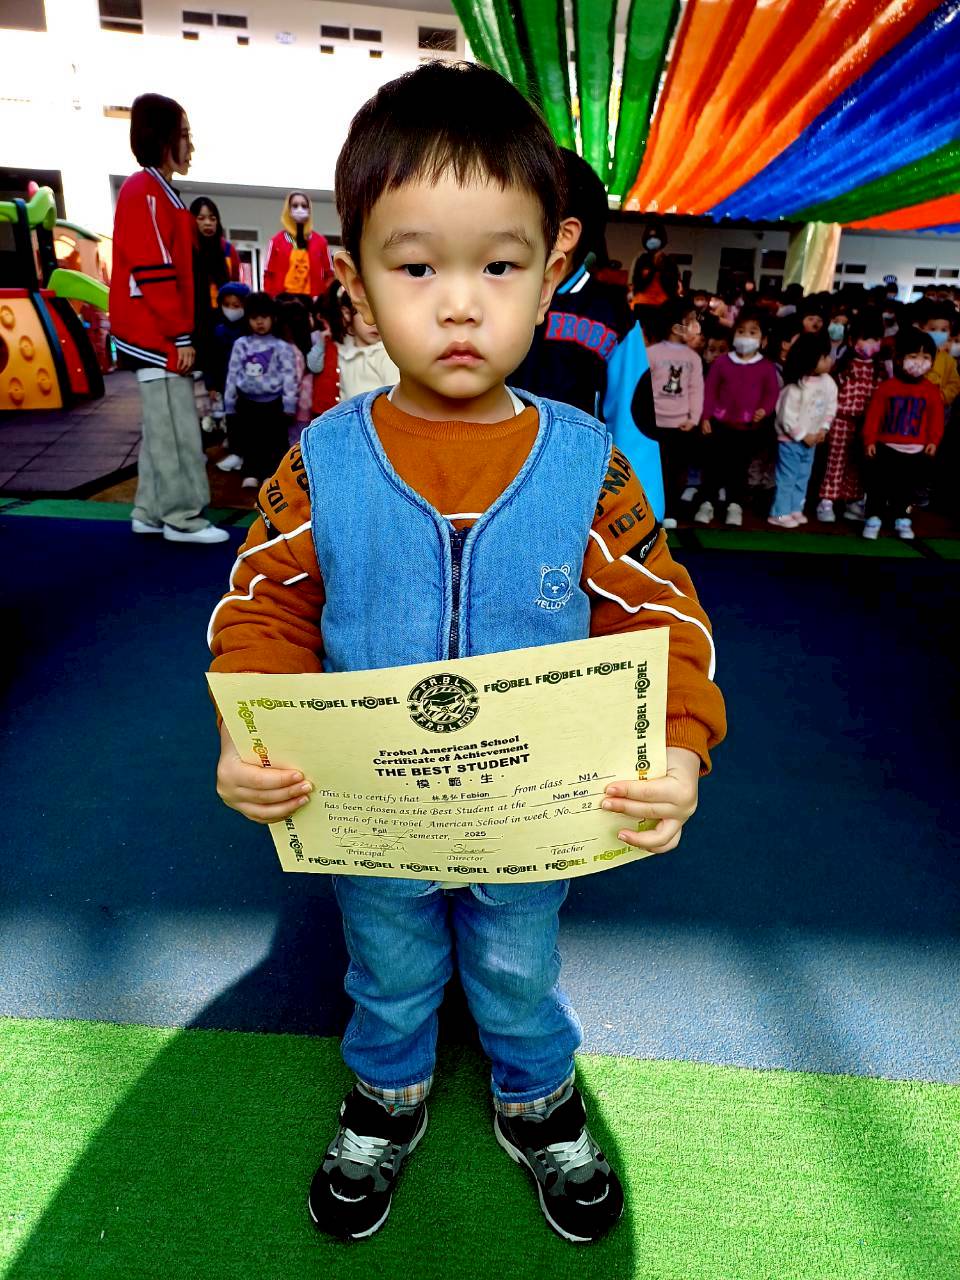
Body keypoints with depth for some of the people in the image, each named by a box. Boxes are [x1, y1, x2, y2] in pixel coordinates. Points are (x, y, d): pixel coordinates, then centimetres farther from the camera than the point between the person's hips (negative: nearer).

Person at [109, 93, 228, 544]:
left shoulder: (158, 191, 19)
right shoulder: (145, 191, -11)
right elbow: (153, 273, -19)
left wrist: (179, 332, 17)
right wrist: (181, 336, -18)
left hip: (159, 334, 10)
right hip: (157, 335, -10)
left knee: (161, 427, 12)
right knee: (175, 429, -6)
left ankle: (151, 513, 18)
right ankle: (182, 518, 0)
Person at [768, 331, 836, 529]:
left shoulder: (828, 382, -3)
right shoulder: (796, 387, -24)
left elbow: (831, 408, 7)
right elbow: (787, 417, -22)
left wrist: (823, 429, -6)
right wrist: (803, 436, -17)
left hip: (811, 440, 7)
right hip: (790, 440, -7)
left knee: (803, 477, 16)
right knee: (787, 478, -1)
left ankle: (795, 509, 28)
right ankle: (779, 513, 8)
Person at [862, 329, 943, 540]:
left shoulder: (932, 392, 0)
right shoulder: (886, 386, -7)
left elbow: (935, 419, 3)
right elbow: (874, 415, -5)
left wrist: (933, 441, -6)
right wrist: (869, 440, -9)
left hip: (915, 451, 2)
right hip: (886, 448, -2)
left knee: (907, 487, 12)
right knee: (878, 486, 2)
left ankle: (902, 520, 24)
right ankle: (873, 518, 13)